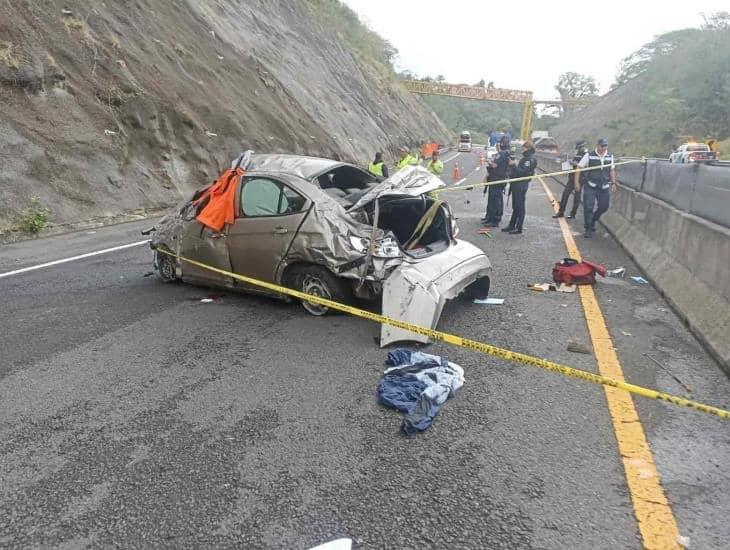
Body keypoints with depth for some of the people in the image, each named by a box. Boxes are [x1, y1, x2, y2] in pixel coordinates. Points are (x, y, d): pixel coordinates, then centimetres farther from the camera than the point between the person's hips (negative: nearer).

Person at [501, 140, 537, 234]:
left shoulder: (530, 159, -14)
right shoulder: (526, 158, 16)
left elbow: (523, 172, -22)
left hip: (521, 186, -10)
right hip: (517, 185, 10)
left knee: (520, 207, -4)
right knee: (515, 206, 16)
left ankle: (519, 228, 2)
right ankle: (511, 225, 24)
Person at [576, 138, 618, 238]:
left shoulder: (610, 156, 6)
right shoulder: (589, 155, -6)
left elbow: (612, 170, 18)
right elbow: (579, 168, -4)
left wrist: (613, 183, 12)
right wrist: (576, 182, -9)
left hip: (604, 188, 4)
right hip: (590, 187, -4)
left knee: (603, 207, 9)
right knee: (588, 207, -7)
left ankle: (592, 221, 35)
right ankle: (588, 229, 3)